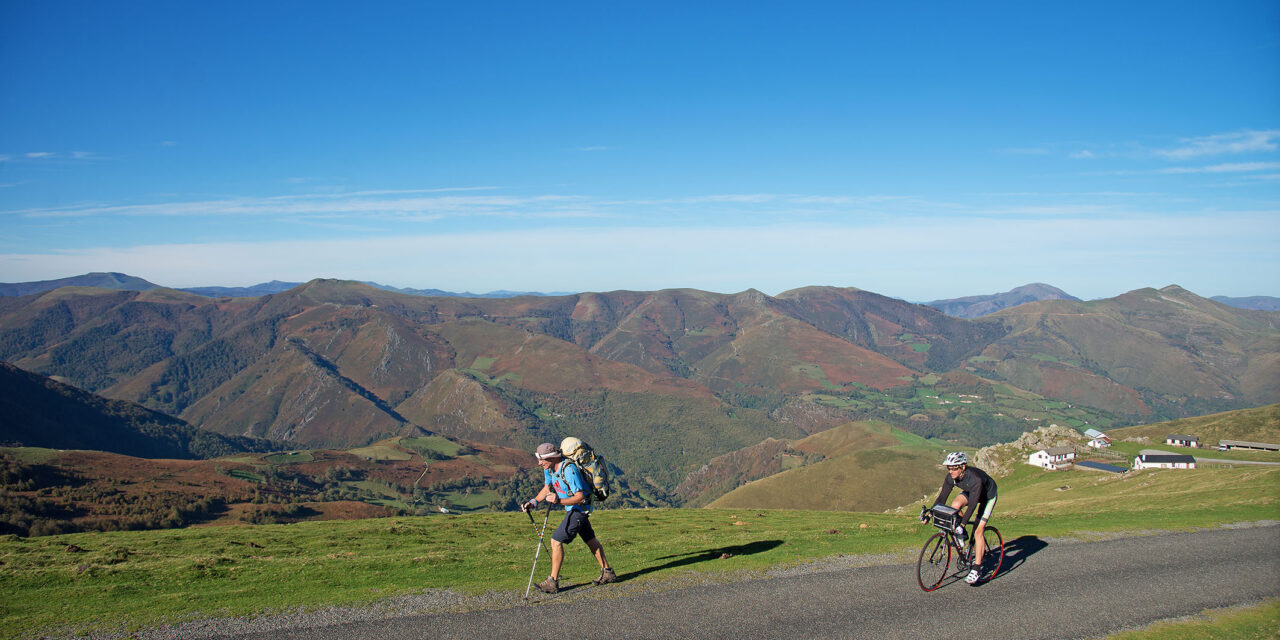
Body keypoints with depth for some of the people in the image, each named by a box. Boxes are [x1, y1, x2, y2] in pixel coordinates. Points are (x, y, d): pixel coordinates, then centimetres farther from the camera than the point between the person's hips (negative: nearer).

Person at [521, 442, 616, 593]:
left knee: (556, 541, -12)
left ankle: (553, 582, -6)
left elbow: (580, 496, -29)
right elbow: (547, 487, 13)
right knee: (590, 540, 18)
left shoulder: (569, 469, -30)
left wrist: (559, 501, -43)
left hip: (579, 508, -10)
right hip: (572, 508, 10)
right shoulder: (549, 467, -3)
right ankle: (607, 573, 30)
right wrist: (534, 502, -2)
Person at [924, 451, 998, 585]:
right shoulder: (951, 477, -22)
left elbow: (972, 504, -43)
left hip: (988, 495, -6)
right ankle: (960, 534, 0)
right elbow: (942, 496, -15)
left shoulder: (975, 478, -40)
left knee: (978, 531, -16)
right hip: (970, 492, 6)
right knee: (955, 505, -26)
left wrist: (962, 524, -49)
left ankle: (977, 569, -10)